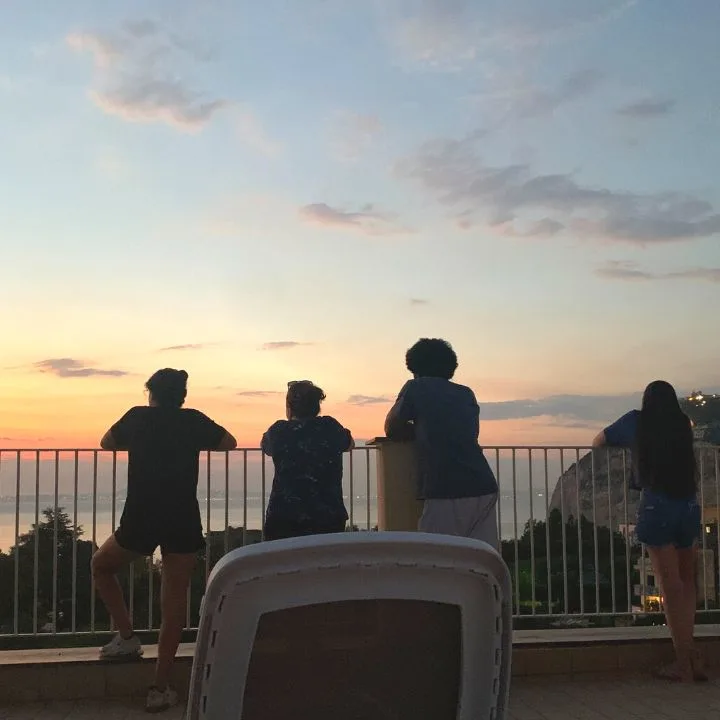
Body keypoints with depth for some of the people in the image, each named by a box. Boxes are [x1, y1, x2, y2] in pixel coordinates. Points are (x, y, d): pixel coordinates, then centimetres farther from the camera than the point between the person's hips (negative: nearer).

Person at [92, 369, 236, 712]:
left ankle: (127, 637, 16)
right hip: (183, 523, 1)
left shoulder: (137, 417, 5)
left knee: (101, 566, 26)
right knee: (174, 600, 6)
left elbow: (106, 443, 22)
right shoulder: (194, 420, 5)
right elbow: (229, 443, 20)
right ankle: (160, 688, 7)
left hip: (140, 520, -1)